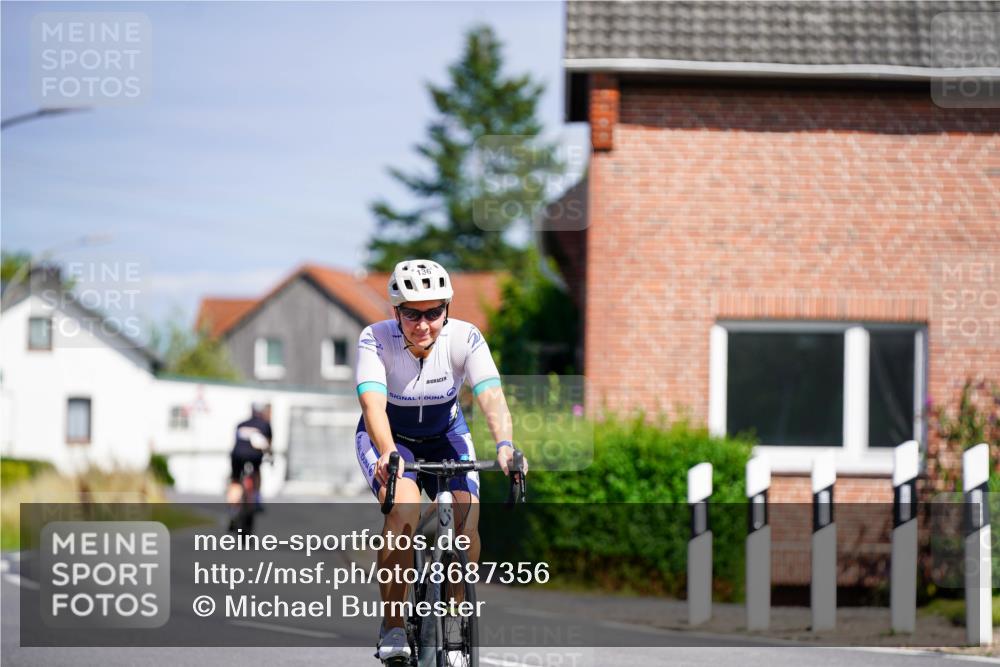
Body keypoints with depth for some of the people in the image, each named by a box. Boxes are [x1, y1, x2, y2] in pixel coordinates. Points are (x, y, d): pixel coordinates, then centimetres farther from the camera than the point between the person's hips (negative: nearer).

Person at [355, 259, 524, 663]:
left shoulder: (465, 339, -24)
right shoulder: (375, 340, -27)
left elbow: (491, 396, -37)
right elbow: (373, 403, -40)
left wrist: (504, 444, -56)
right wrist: (388, 452, -59)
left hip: (445, 436, 2)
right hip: (389, 436, -2)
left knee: (466, 521, -20)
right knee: (404, 510, -30)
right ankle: (392, 626, -18)